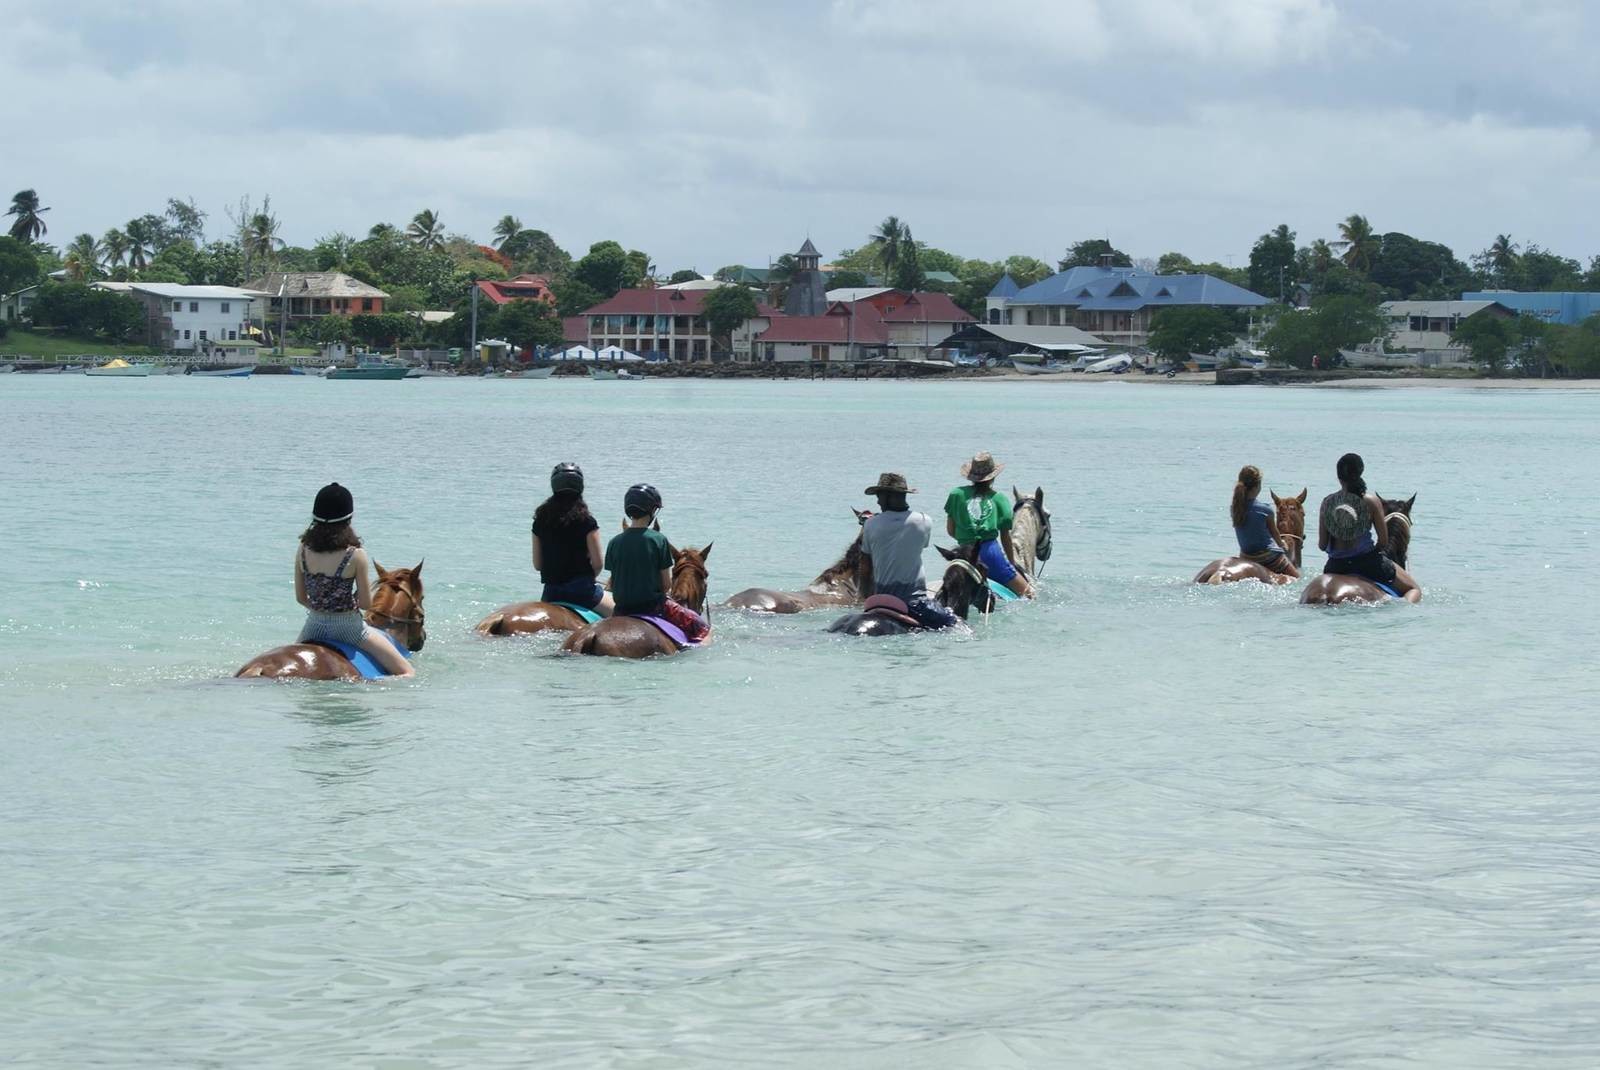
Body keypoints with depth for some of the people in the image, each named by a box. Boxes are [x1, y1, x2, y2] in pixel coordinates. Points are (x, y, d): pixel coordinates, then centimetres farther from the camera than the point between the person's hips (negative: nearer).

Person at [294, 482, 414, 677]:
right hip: (348, 626, -4)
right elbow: (366, 604, -9)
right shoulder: (355, 555, -17)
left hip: (314, 624, 4)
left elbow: (300, 598, 3)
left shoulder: (303, 550, -6)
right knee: (406, 673, 0)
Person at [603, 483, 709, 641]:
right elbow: (667, 584, -6)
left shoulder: (614, 543, 0)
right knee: (703, 628, 11)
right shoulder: (658, 540, -10)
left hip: (622, 610, 4)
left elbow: (612, 586, 4)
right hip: (653, 607, -4)